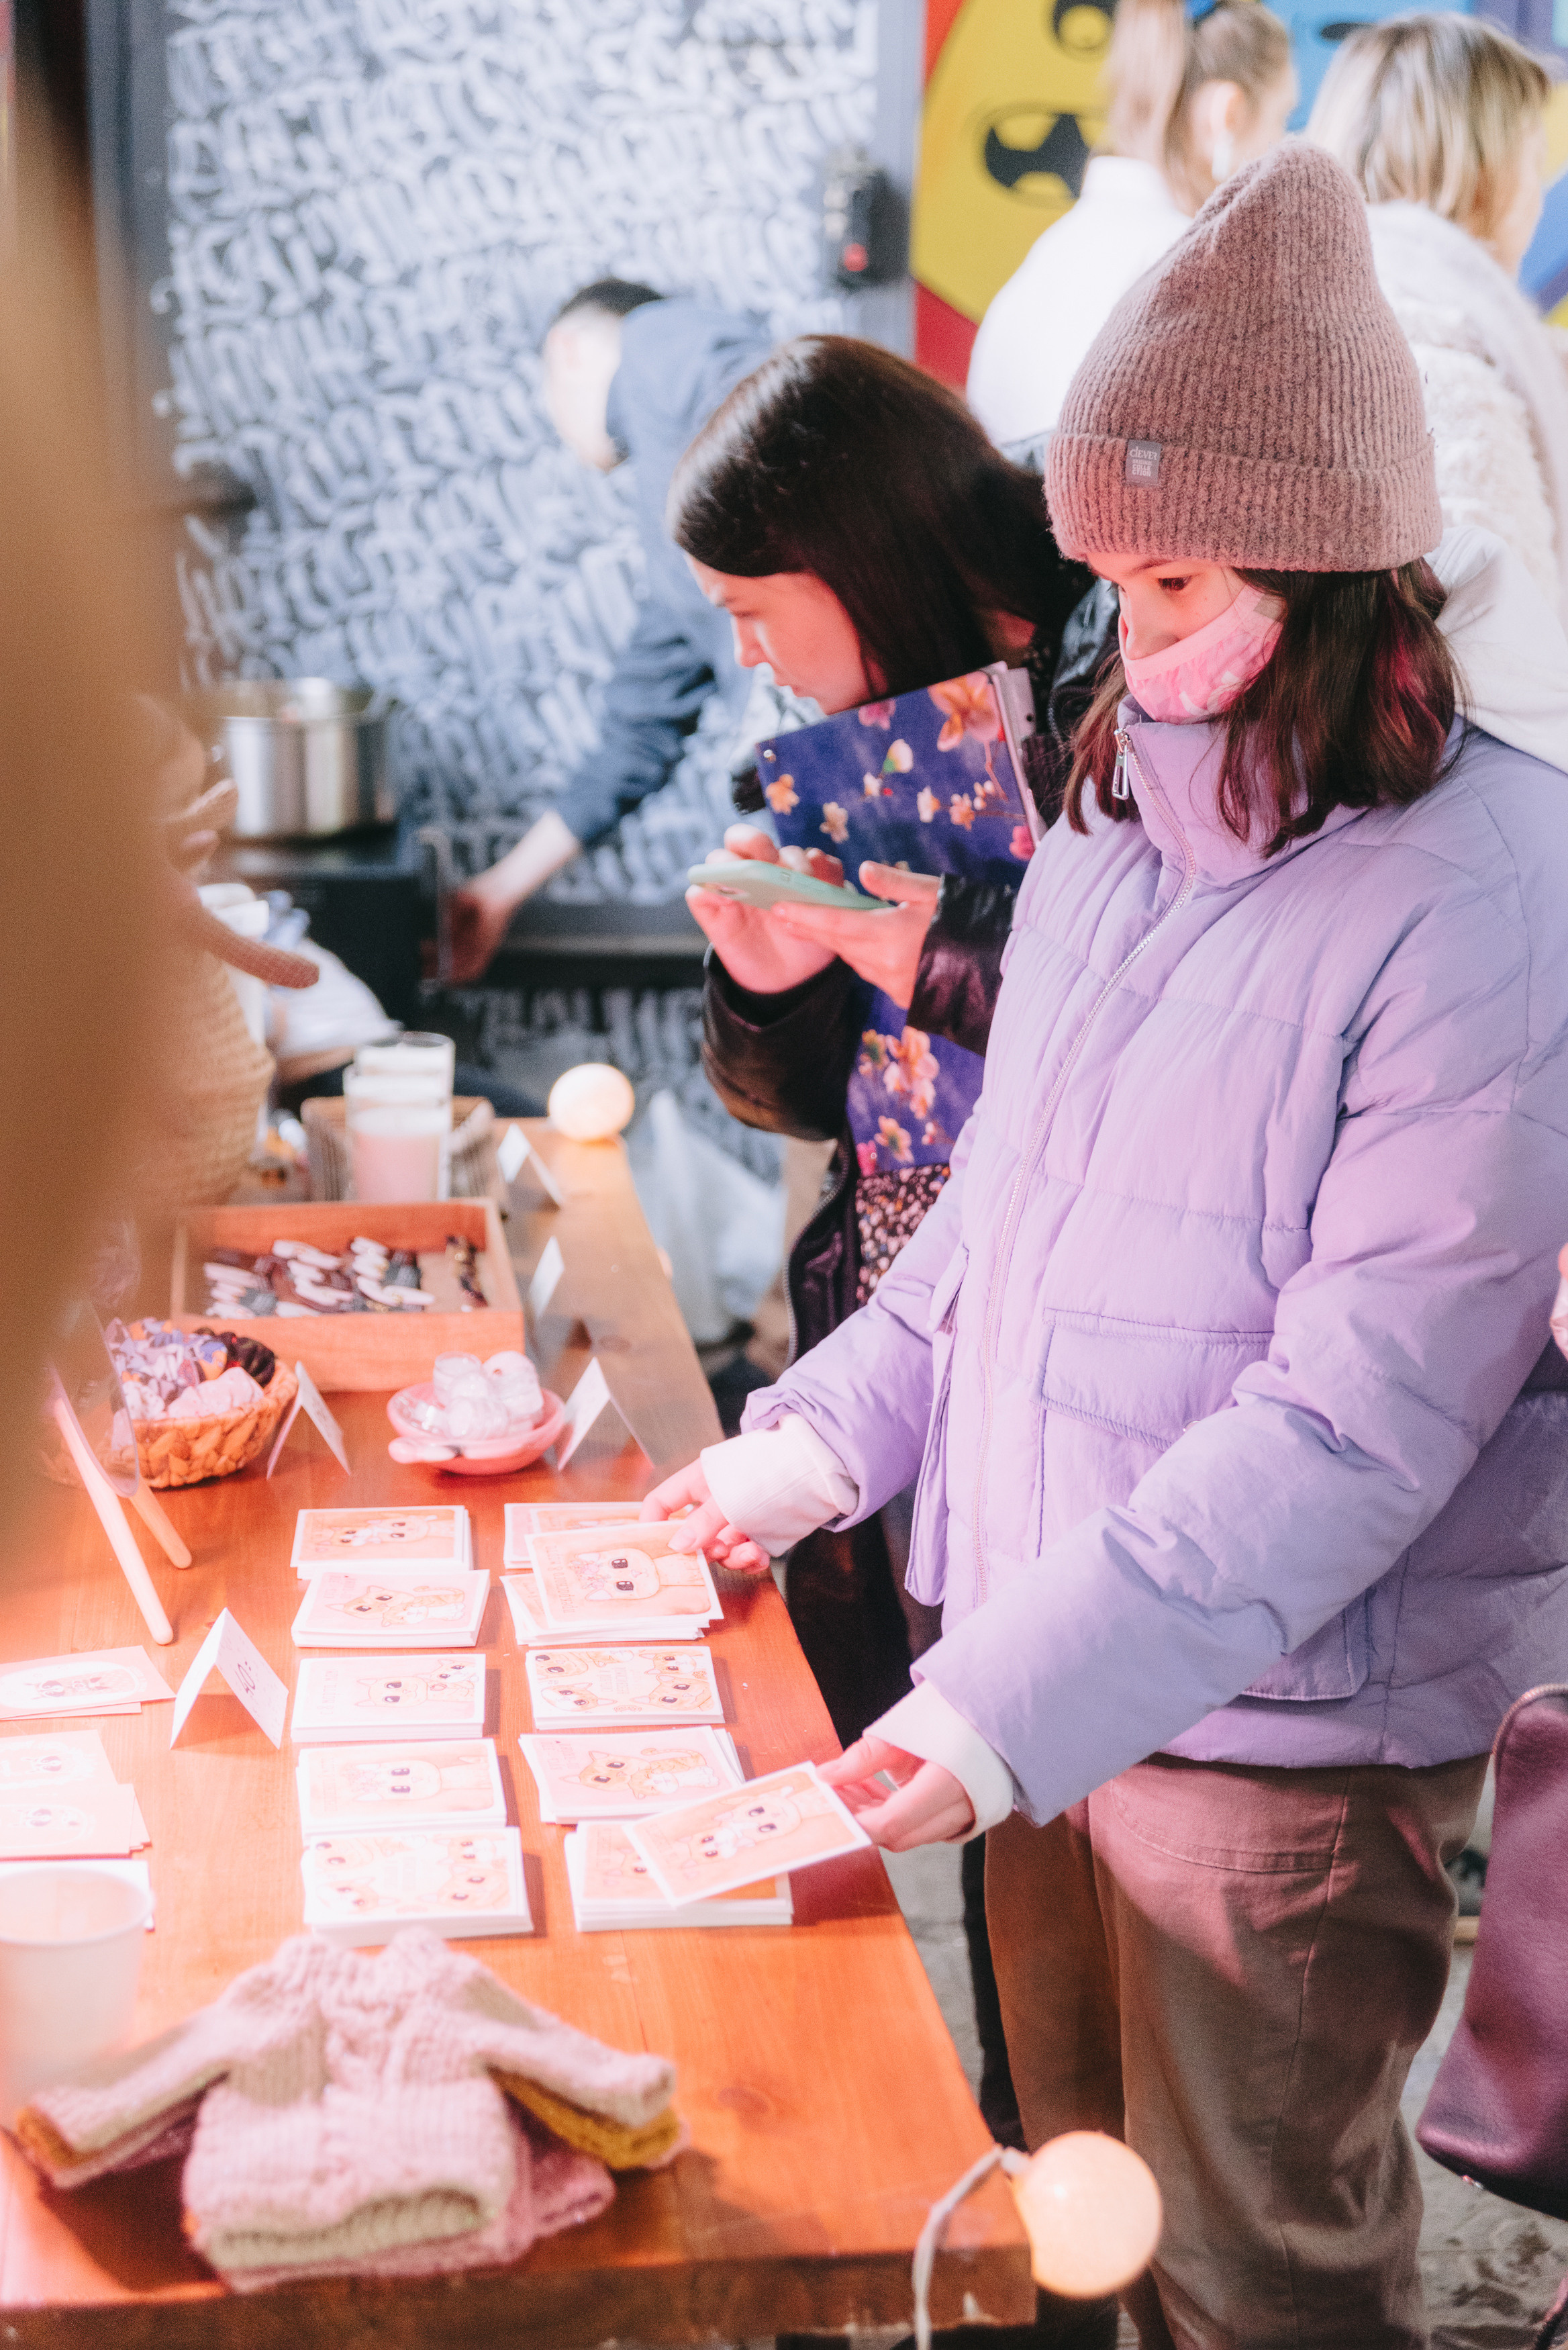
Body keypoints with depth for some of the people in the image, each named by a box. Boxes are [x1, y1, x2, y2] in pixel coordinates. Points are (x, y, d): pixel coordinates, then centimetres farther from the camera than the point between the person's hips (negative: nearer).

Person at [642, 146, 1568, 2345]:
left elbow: (1358, 1416, -25)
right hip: (1035, 1678, 7)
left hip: (1283, 1732, -6)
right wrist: (825, 1436, 7)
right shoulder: (1121, 817, 4)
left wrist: (1021, 1703, -28)